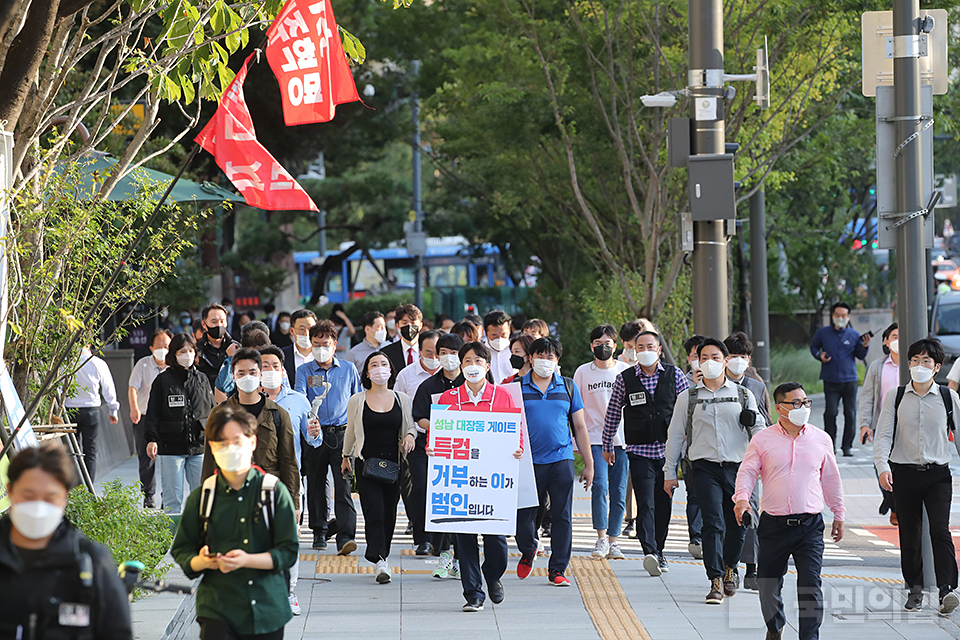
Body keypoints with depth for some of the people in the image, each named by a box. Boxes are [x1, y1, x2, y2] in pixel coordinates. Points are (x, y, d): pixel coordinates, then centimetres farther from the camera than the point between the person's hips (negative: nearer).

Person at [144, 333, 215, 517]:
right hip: (171, 446, -3)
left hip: (199, 447, 3)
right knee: (172, 497, -2)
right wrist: (151, 439, -11)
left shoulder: (202, 380, 12)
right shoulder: (163, 380, 1)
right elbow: (152, 413, -1)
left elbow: (212, 411, 17)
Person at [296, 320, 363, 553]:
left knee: (344, 485, -11)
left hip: (342, 435, -1)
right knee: (316, 484, 8)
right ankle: (319, 531, 23)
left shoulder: (348, 370, 9)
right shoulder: (304, 371, 6)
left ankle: (345, 537, -18)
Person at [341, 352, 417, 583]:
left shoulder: (402, 399, 7)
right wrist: (346, 457, 21)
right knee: (374, 512, -14)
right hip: (367, 464, -2)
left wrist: (410, 435, -6)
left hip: (393, 463, 2)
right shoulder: (357, 401, 4)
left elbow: (411, 426, 16)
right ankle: (380, 562, -20)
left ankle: (382, 554, 23)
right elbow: (350, 431, 15)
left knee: (389, 513, 6)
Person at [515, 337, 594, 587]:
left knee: (562, 516, -3)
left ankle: (557, 569, 6)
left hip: (561, 459, 1)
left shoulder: (568, 387, 11)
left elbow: (580, 426, 13)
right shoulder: (517, 387, 6)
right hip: (528, 461, -1)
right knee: (522, 516, 0)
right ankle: (528, 550, 30)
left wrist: (589, 463, 10)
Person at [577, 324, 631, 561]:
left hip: (621, 439, 1)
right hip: (594, 438, -1)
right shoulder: (583, 372, 6)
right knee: (599, 486, -16)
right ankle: (601, 538, -6)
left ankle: (613, 541, 9)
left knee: (618, 492, 0)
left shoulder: (625, 371, 6)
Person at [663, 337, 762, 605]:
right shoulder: (688, 397, 11)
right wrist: (669, 472, 12)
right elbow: (675, 435, 14)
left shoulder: (743, 395, 11)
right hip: (705, 467, -1)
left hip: (737, 466, 1)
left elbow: (758, 430, 11)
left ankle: (730, 568, 32)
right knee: (713, 523, -13)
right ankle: (716, 582, -14)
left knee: (738, 524, 6)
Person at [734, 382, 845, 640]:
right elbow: (747, 472, 1)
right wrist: (742, 498, -19)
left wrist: (838, 515, 21)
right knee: (769, 584, 9)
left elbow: (831, 479, 17)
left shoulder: (821, 439, 8)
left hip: (810, 524, 0)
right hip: (774, 523, 0)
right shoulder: (762, 440, 3)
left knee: (810, 585, -11)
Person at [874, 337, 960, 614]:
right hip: (904, 474, 1)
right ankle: (914, 589, 17)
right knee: (909, 534, 5)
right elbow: (883, 435, -2)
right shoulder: (895, 397, 3)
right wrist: (883, 466, -17)